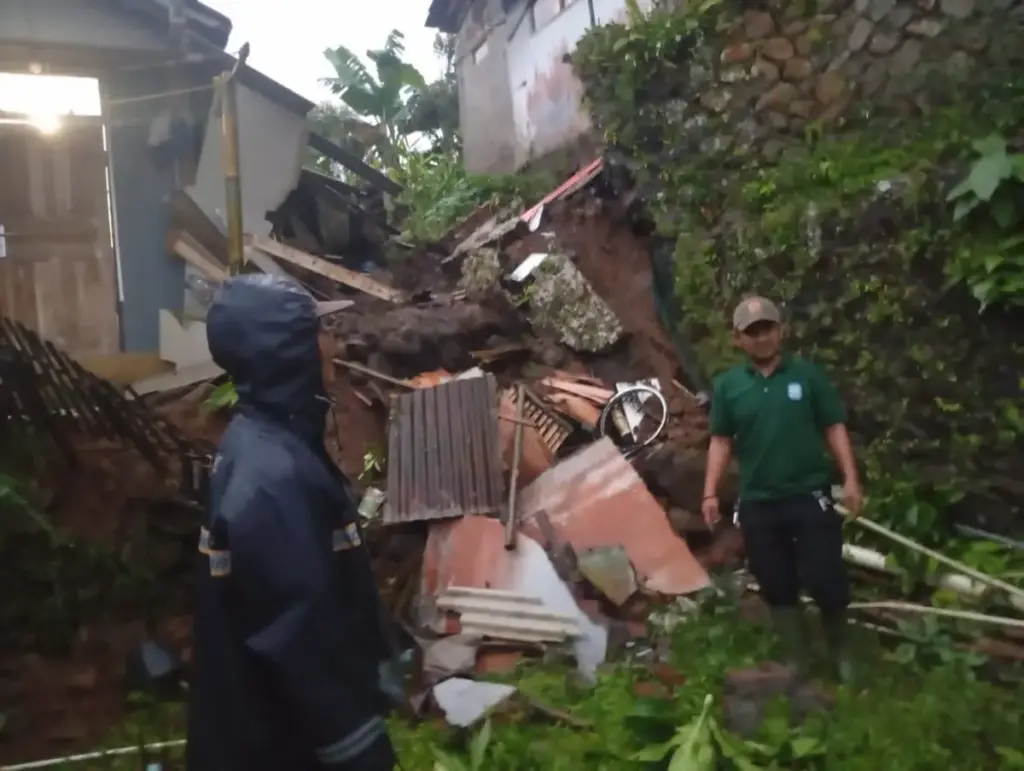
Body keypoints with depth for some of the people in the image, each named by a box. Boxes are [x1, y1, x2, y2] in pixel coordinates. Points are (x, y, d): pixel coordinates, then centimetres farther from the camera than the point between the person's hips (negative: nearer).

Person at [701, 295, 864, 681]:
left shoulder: (807, 374, -1)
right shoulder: (727, 385, 3)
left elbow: (834, 428, 1)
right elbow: (721, 441, 6)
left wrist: (850, 478, -7)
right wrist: (710, 493, -1)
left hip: (810, 495, -2)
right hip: (757, 503, 2)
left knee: (825, 579, 1)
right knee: (777, 587, 10)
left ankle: (839, 649, 30)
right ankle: (796, 661, 28)